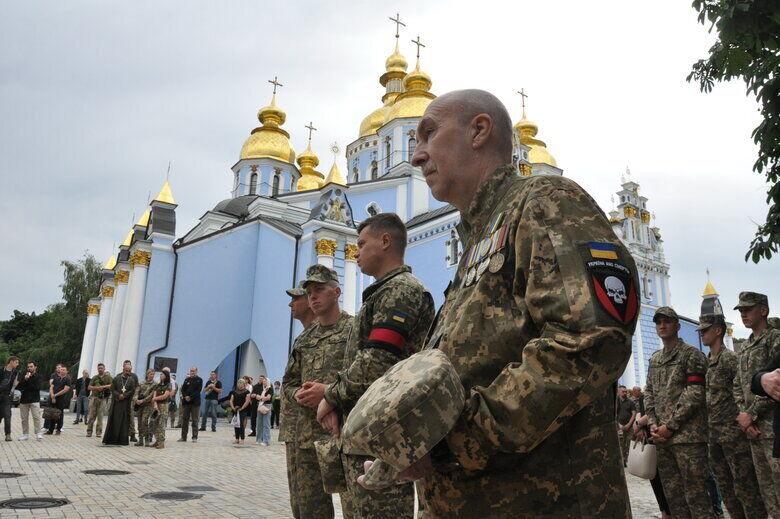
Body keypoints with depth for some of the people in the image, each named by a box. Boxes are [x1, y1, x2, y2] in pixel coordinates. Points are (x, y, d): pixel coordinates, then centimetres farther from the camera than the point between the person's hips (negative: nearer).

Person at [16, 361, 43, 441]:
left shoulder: (38, 377, 3)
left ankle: (38, 434, -12)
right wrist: (25, 379, -11)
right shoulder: (24, 376, 14)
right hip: (24, 400, 4)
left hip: (34, 400, -4)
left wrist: (24, 388, -6)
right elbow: (18, 386, 3)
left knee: (36, 417, -13)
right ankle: (25, 435, 13)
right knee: (24, 418, 5)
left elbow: (37, 387, -10)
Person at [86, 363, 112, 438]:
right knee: (92, 415, 0)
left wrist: (103, 386, -15)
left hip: (103, 398, -2)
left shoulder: (108, 377, 8)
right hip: (94, 397, 2)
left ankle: (99, 432, 3)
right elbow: (89, 387, 9)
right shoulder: (95, 377, 16)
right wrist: (97, 388, -7)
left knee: (100, 416, -2)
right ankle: (89, 431, 6)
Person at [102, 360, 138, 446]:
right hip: (116, 402, 0)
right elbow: (112, 389, 2)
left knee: (124, 421, 0)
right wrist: (118, 395, -12)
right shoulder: (116, 378, 5)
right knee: (114, 420, 1)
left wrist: (124, 395, -12)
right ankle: (110, 439, 6)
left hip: (126, 403, 0)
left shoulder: (132, 380, 4)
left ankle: (123, 440, 3)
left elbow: (133, 391, -1)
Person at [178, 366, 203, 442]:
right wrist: (185, 396, -10)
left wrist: (190, 397, -16)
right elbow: (183, 389, 7)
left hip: (195, 402, -4)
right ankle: (183, 437, 13)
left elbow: (198, 390, -8)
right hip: (186, 402, 4)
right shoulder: (187, 379, 15)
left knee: (194, 420, -1)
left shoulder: (199, 380, 2)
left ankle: (194, 437, 3)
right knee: (184, 419, 6)